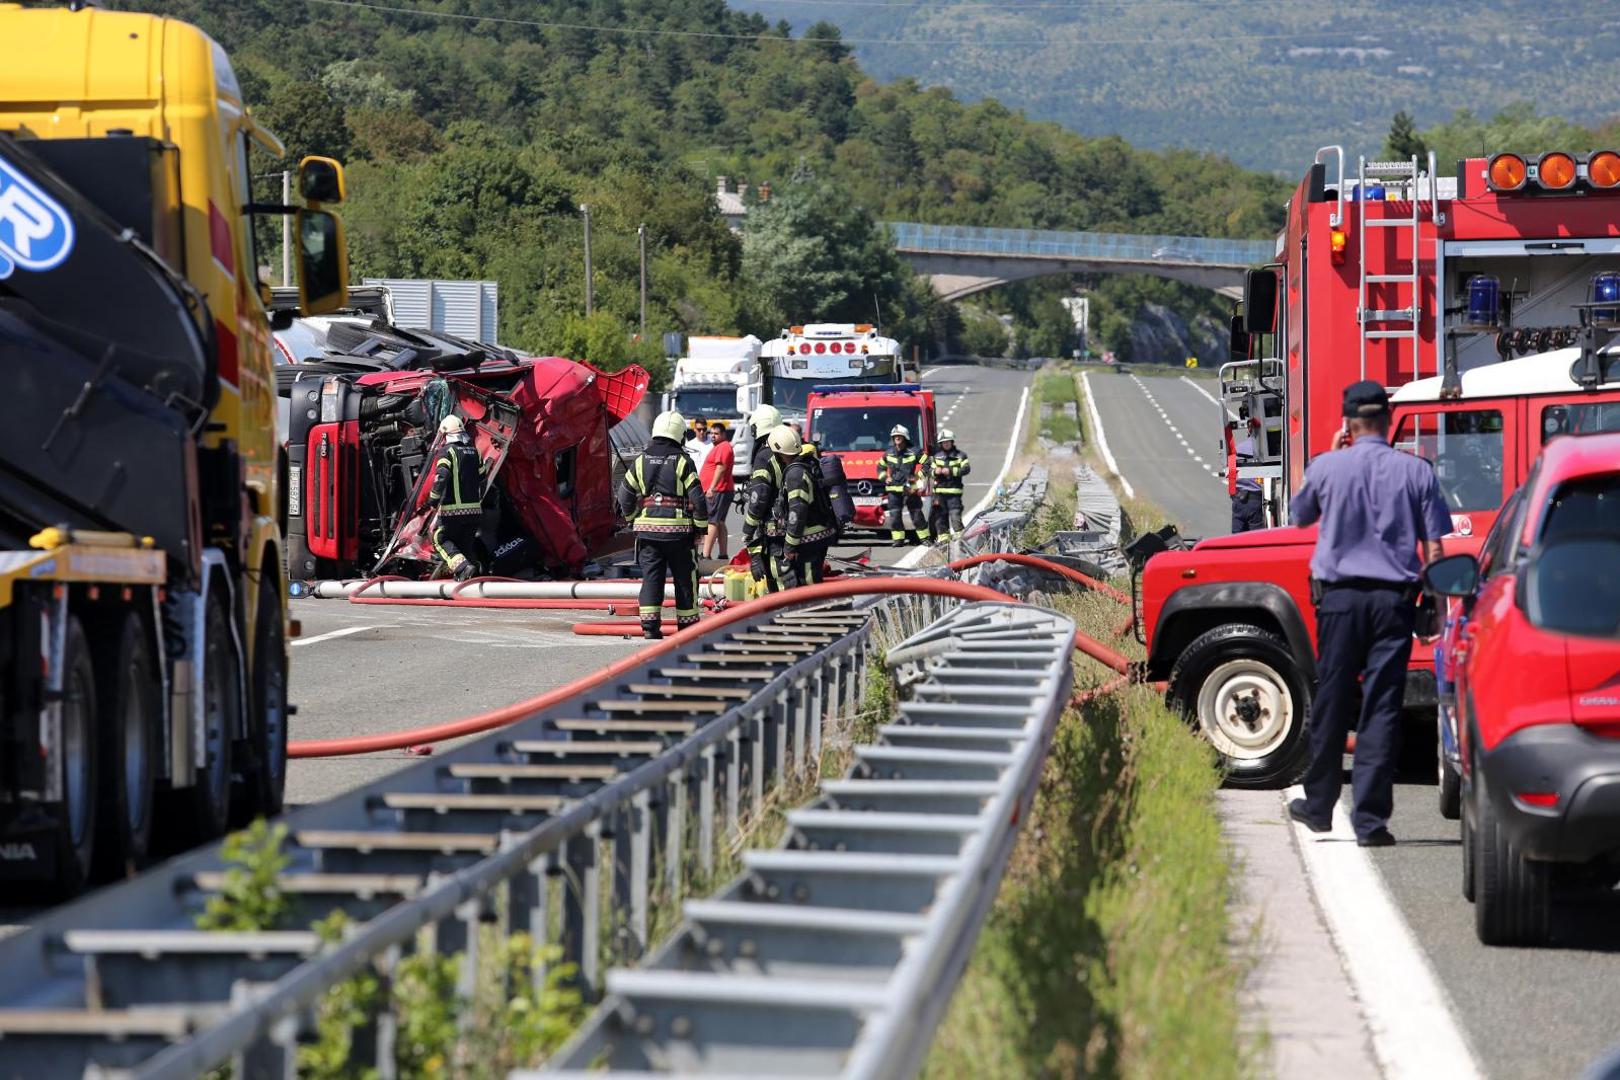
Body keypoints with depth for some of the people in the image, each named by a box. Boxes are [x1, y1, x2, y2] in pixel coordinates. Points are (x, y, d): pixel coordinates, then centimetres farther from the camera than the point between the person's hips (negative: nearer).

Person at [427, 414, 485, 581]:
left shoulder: (447, 451, -7)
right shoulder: (474, 452, 13)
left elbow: (441, 476, -20)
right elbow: (482, 480, 18)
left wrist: (433, 499, -13)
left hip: (452, 509, -6)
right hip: (474, 508, 6)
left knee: (440, 539, 6)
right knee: (465, 544, 13)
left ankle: (462, 566, -18)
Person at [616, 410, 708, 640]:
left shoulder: (640, 461, 5)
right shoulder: (683, 462, -6)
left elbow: (625, 496, 8)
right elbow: (697, 497, -9)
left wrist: (633, 520, 21)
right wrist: (700, 527, 1)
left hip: (647, 528, 3)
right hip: (678, 530, -3)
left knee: (650, 577, 3)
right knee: (684, 578, 9)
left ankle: (650, 625, -4)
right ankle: (687, 624, 15)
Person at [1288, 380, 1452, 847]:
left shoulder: (1327, 467, -2)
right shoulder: (1416, 472, -1)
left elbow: (1299, 515, 17)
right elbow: (1434, 546, -1)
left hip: (1340, 597, 0)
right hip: (1394, 598, 0)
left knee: (1331, 702, 11)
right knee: (1382, 708, 0)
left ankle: (1319, 804, 22)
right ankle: (1370, 817, -4)